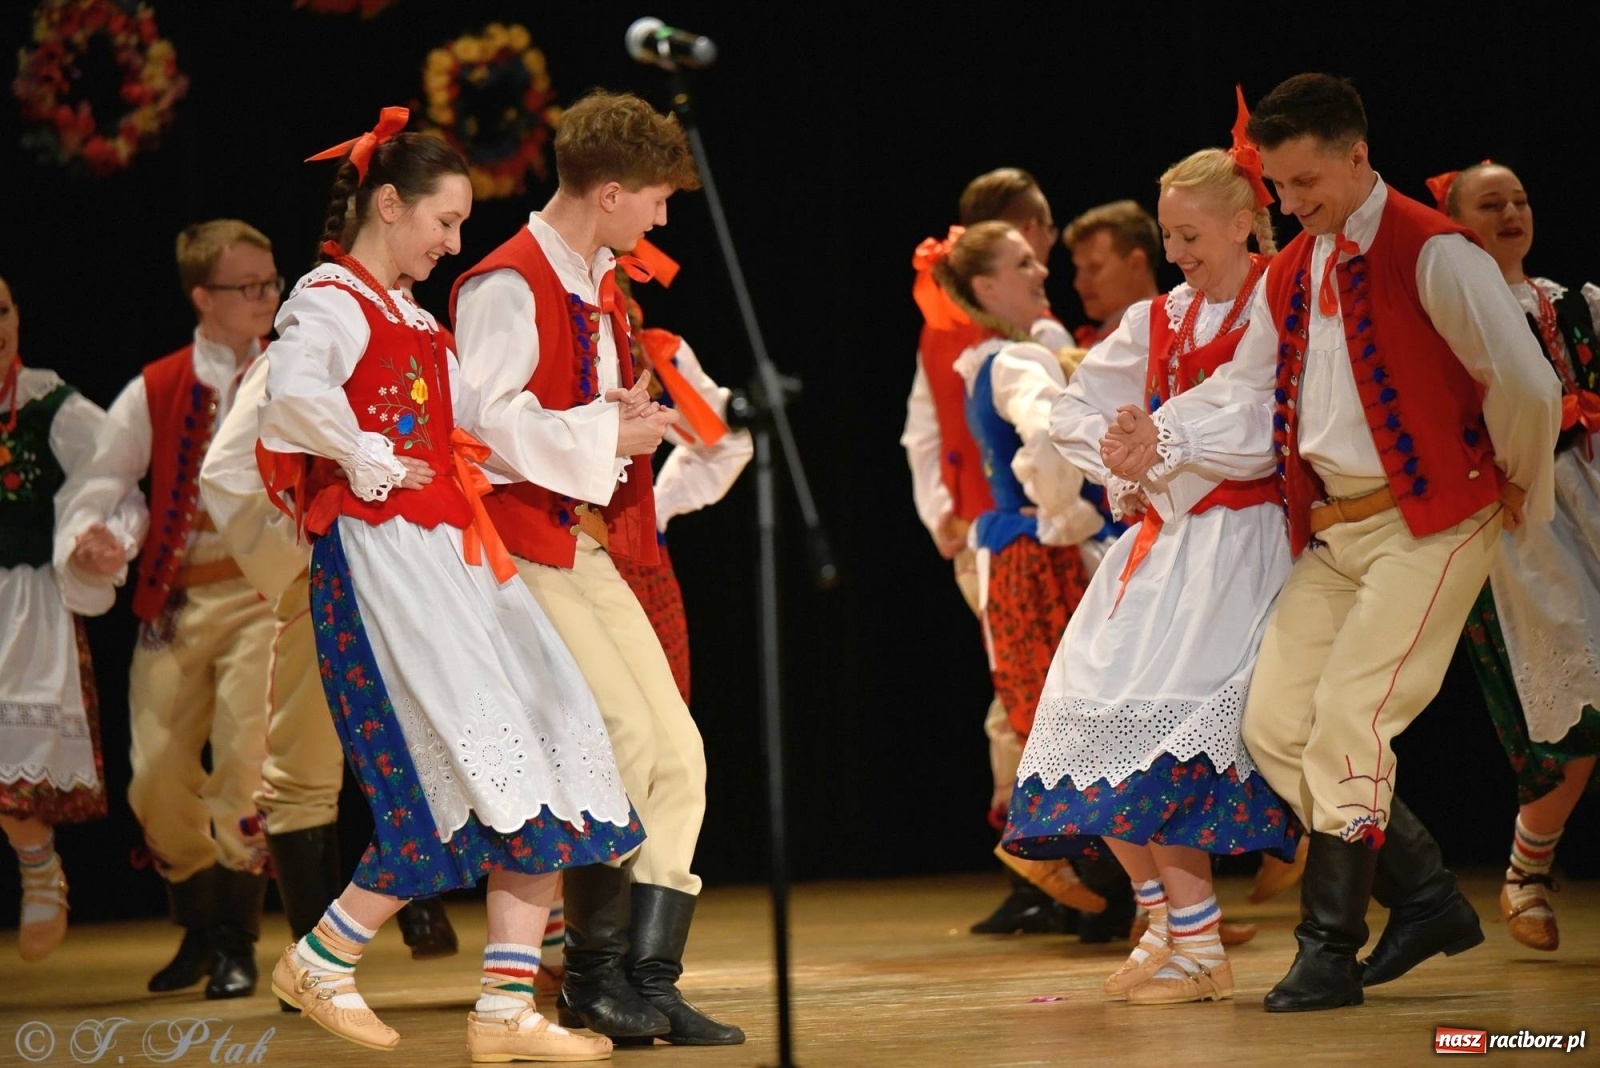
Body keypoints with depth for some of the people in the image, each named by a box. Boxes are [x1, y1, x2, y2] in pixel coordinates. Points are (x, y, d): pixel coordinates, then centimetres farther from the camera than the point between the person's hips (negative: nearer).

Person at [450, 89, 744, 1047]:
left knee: (679, 752, 1)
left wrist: (643, 400, 10)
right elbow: (491, 423, -23)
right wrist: (610, 436, -16)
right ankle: (593, 974, -5)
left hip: (594, 551, 9)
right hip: (525, 551, -9)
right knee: (626, 737, -16)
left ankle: (650, 980, 2)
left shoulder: (602, 288, 18)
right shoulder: (507, 287, -12)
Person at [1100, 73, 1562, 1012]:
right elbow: (1248, 400, 8)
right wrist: (1163, 442, -10)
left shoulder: (1432, 254, -13)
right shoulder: (1288, 277, 12)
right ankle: (1429, 899, 17)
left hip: (1428, 521, -8)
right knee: (1275, 726, 3)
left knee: (1348, 718, -15)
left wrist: (1523, 497, 2)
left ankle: (1329, 952, -6)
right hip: (1330, 531, 8)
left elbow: (1525, 385, -11)